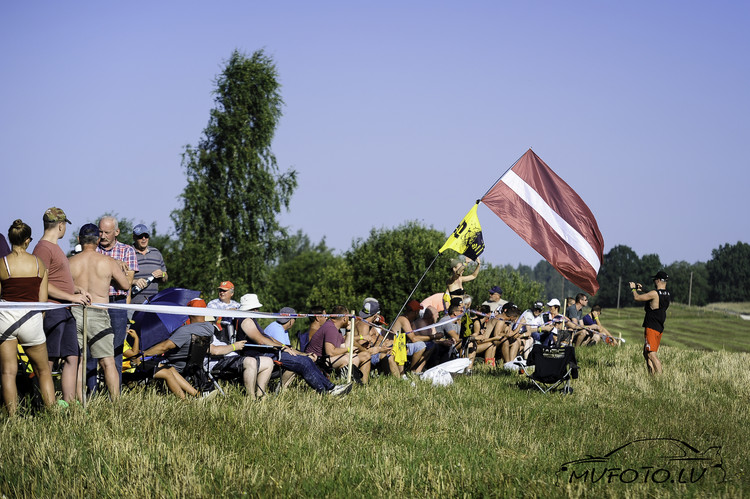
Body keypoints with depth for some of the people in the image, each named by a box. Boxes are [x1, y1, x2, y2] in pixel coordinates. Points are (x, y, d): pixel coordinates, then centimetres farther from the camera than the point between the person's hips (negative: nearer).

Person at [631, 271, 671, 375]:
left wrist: (633, 289, 11)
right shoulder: (668, 295, 10)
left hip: (651, 328, -9)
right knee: (646, 353, 19)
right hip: (660, 328, 9)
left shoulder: (654, 294, -17)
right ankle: (652, 375, 18)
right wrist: (641, 290, 29)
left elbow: (637, 298, -9)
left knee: (652, 354, -15)